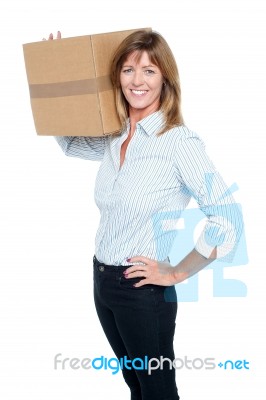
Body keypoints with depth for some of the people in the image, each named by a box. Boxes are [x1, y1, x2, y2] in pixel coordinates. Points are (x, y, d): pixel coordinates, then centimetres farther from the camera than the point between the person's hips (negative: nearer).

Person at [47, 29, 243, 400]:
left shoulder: (179, 141, -18)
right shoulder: (115, 137, 2)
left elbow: (228, 219, -23)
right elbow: (69, 143, 23)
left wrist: (176, 274, -15)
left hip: (143, 290, -6)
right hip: (102, 282, 6)